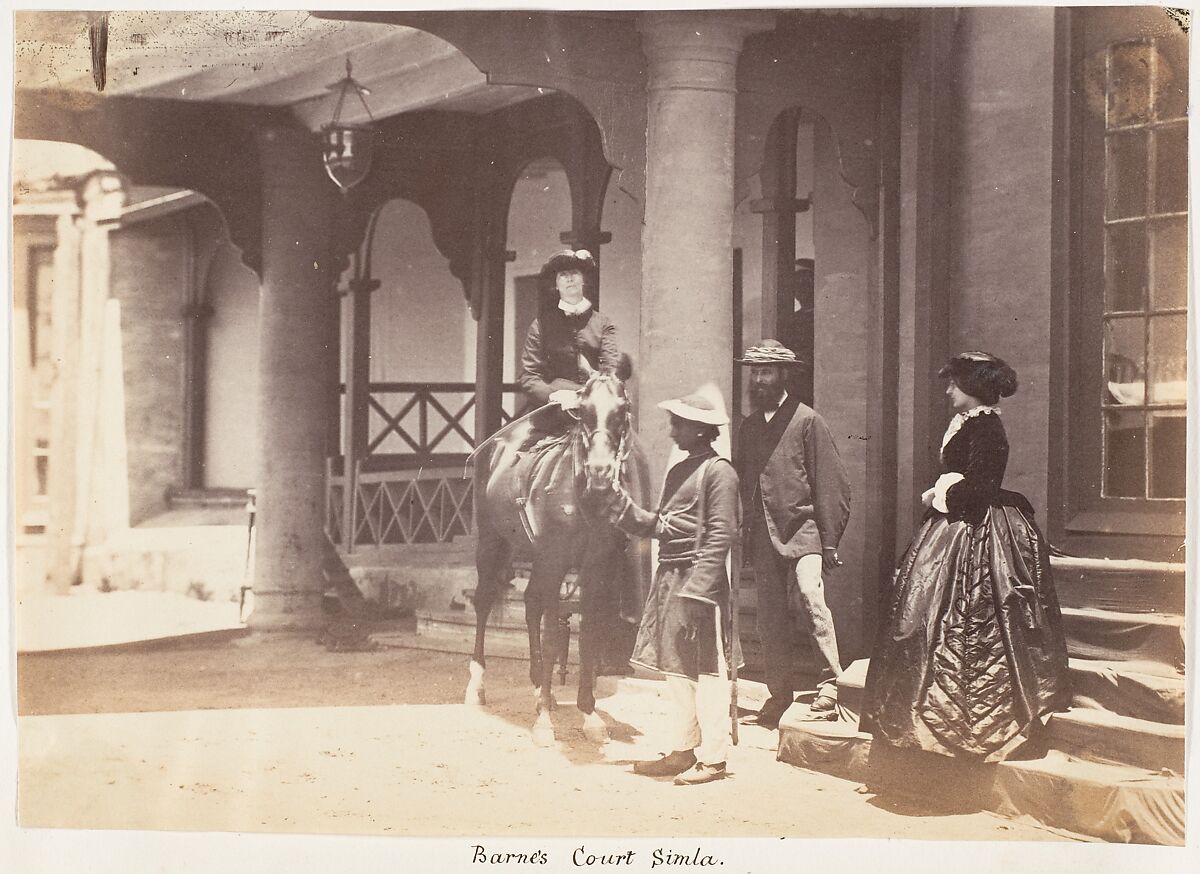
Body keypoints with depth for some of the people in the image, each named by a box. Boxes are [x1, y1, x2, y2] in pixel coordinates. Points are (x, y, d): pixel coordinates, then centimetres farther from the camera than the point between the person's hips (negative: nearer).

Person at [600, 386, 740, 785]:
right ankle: (683, 751, 24)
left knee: (707, 672, -2)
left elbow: (719, 536, -17)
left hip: (700, 582, -9)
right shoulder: (678, 471, 16)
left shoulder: (718, 471, -11)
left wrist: (695, 590, -22)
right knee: (676, 670, 15)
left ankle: (713, 758, 5)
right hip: (668, 578, 9)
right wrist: (623, 509, 3)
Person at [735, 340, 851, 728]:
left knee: (809, 598, -25)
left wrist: (829, 542, -10)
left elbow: (829, 483, -5)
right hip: (763, 536, 6)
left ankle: (831, 685, -20)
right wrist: (746, 535, 12)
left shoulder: (807, 420, -2)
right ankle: (778, 699, 15)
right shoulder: (749, 426, 15)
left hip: (802, 529, -6)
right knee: (771, 621, 7)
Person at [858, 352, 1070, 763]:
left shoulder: (984, 427, -17)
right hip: (956, 530, 10)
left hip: (976, 533, -10)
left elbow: (978, 486, -24)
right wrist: (939, 495, 2)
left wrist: (939, 495, -11)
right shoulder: (968, 423, 13)